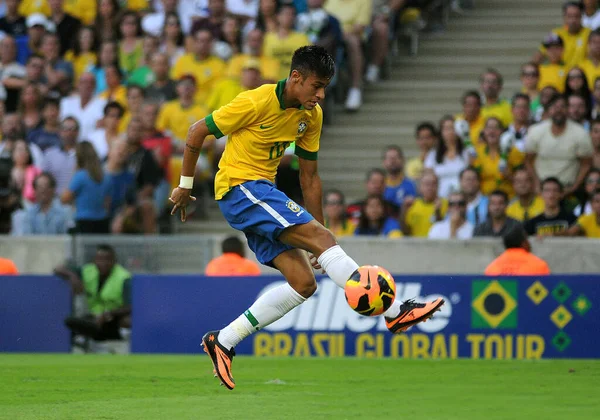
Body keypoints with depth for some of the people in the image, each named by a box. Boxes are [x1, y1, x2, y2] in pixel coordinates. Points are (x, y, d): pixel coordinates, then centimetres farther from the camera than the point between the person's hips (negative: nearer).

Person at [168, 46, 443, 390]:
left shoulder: (312, 115, 4)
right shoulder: (256, 103, -17)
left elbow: (309, 176, 13)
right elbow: (197, 132, -7)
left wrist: (318, 231, 12)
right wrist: (185, 186, 0)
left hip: (264, 193, 8)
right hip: (238, 187, -8)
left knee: (304, 283, -2)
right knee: (323, 238, -22)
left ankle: (223, 342, 3)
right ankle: (396, 313, -25)